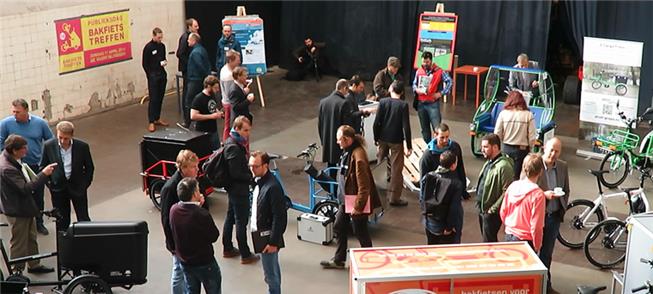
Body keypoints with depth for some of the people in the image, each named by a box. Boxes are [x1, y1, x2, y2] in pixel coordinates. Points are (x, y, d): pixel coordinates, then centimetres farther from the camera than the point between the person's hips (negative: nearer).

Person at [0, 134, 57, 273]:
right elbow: (25, 188, -31)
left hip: (26, 206, 9)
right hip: (17, 211, -9)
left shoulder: (14, 159, -2)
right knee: (19, 242, 8)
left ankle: (34, 265, 39)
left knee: (31, 237, 23)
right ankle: (17, 271, 24)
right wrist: (43, 174, -30)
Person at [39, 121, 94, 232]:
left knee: (84, 219, 6)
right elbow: (42, 167, 2)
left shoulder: (82, 146, -13)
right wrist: (49, 183, -1)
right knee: (61, 222, 11)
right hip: (58, 187, 1)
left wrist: (85, 184, -2)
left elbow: (89, 168, 1)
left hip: (77, 187, -1)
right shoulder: (48, 146, -12)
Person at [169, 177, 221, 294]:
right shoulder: (202, 214, -29)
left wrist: (196, 206, -5)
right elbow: (214, 236, -14)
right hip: (205, 263, -6)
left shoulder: (174, 210, -11)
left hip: (184, 262, 6)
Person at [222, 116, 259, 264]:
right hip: (239, 189, -10)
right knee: (241, 221, -2)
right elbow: (236, 173, -26)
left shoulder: (231, 142, 7)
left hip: (233, 188, 10)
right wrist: (251, 177, -15)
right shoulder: (234, 148, -25)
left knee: (230, 217, 19)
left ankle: (228, 249, 31)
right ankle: (245, 255, 6)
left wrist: (249, 174, 3)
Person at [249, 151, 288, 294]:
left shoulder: (273, 187, -23)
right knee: (273, 270, 22)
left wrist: (273, 242, -20)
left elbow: (280, 217, -22)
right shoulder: (259, 182, 5)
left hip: (268, 237, -9)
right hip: (260, 234, 9)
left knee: (271, 273, 0)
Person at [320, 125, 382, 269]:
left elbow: (364, 186, -26)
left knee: (360, 232, 6)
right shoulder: (348, 151, 3)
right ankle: (338, 260, 33)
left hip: (356, 202, -10)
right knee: (339, 227, 18)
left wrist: (358, 206, -22)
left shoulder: (358, 156, -27)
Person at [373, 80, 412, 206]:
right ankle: (394, 197, 7)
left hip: (383, 138, 3)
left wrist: (376, 138, 8)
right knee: (396, 169, 4)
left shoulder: (383, 102, -5)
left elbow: (376, 122, -4)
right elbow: (406, 126, -14)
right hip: (396, 140, -3)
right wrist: (409, 145, -8)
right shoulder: (403, 105, -12)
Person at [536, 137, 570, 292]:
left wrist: (563, 209, 6)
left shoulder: (563, 166, 3)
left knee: (547, 252, 16)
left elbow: (566, 191, 14)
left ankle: (545, 282, 30)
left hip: (554, 216, 4)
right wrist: (544, 194, -25)